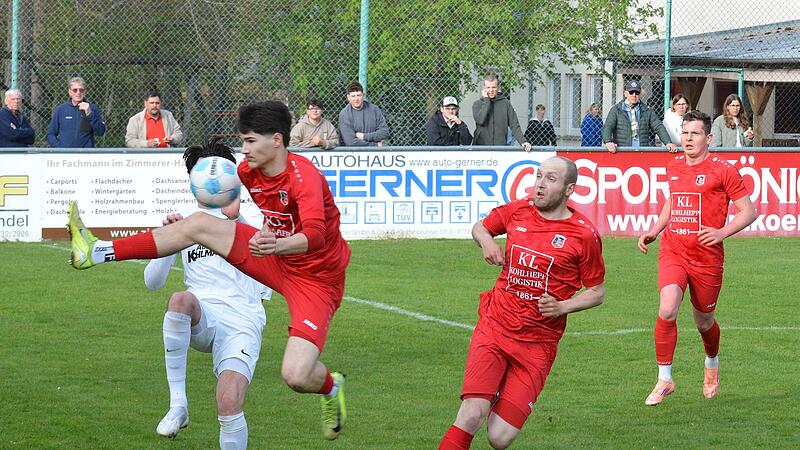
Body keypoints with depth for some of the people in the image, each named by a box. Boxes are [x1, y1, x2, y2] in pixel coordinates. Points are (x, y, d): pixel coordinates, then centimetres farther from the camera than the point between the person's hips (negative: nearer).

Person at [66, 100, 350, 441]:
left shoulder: (304, 176, -25)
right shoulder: (248, 171, 0)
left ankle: (331, 387, 13)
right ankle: (96, 253, -5)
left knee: (296, 377, -26)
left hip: (316, 279, -7)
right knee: (198, 224, -8)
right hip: (276, 258, 7)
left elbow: (315, 235, -41)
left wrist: (277, 244, -59)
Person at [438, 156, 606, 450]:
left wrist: (563, 307, -12)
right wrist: (486, 241, 2)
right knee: (471, 417, -20)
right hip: (494, 327, 2)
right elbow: (480, 227, 25)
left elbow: (597, 292, 5)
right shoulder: (517, 211, 5)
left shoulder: (584, 234, -4)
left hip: (537, 345, -2)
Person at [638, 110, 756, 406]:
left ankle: (712, 363, 47)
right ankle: (664, 380, -9)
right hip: (672, 251, 3)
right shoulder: (673, 167, 9)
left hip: (707, 257, -3)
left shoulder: (723, 170, -7)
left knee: (704, 321, 12)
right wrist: (654, 231, 16)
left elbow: (748, 212, -5)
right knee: (667, 310, -20)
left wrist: (722, 232, -20)